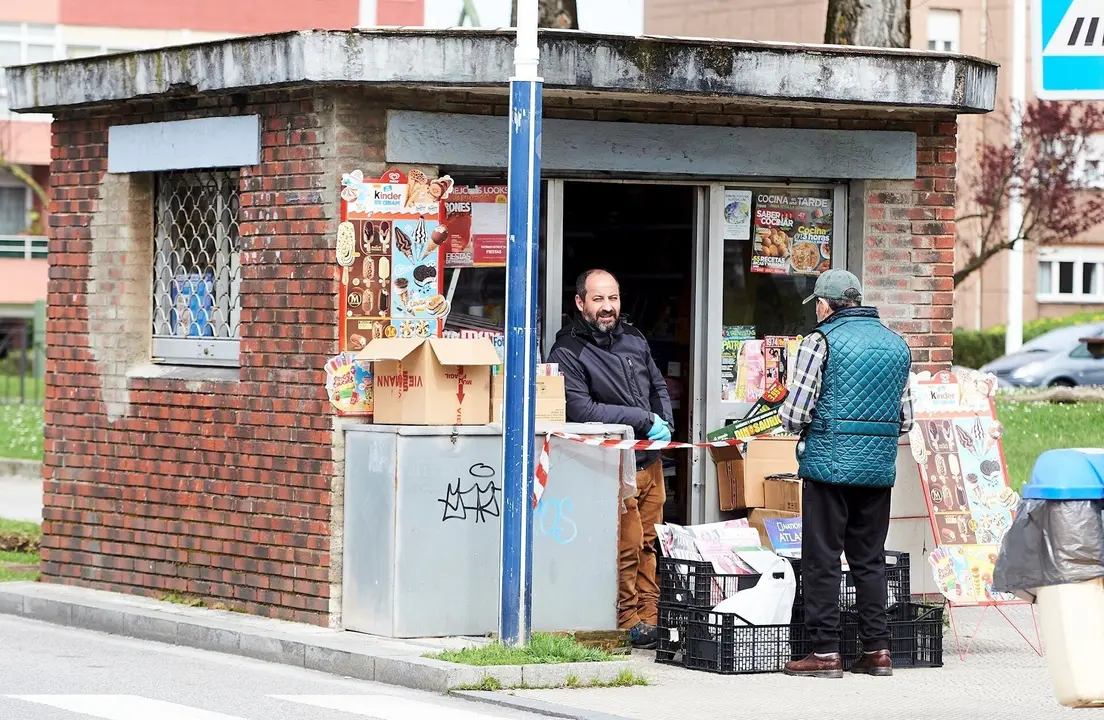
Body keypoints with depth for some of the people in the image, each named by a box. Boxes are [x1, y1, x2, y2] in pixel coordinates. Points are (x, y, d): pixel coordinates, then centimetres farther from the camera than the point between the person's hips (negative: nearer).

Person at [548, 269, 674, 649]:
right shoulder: (568, 353, -8)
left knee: (649, 544, 9)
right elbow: (581, 410, -18)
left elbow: (659, 386, 26)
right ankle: (629, 622, 2)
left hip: (650, 461, 7)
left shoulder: (633, 339, 13)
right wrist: (644, 420, -15)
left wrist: (664, 426, 5)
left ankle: (650, 616, 14)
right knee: (626, 547, -7)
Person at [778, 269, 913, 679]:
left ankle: (825, 652, -1)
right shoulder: (897, 345, 12)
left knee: (822, 560, 0)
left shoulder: (821, 341, -7)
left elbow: (795, 415, -10)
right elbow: (905, 420, 14)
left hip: (829, 464, -6)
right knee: (870, 559, 12)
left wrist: (786, 415, 12)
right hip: (880, 468, 6)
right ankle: (877, 649, 10)